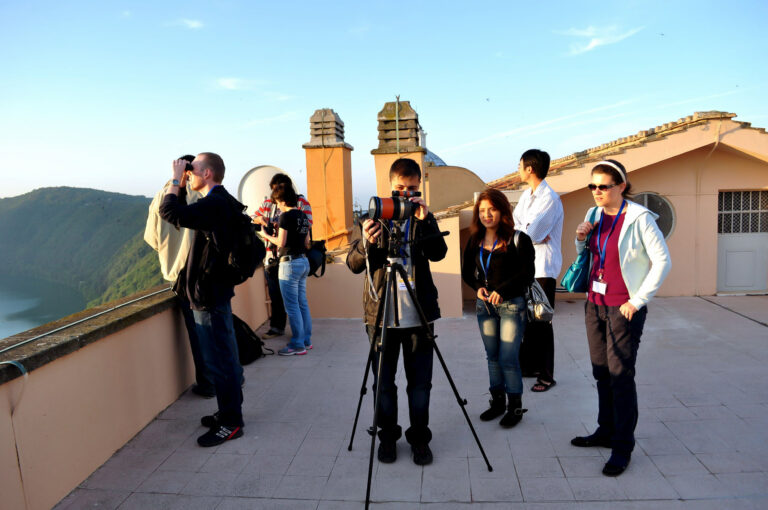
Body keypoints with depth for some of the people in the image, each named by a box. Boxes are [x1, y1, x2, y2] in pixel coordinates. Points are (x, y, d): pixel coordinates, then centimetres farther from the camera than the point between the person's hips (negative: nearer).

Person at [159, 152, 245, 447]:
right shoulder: (220, 202, 12)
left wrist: (176, 182, -13)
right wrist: (181, 186, 11)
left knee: (219, 360, -3)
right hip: (214, 290, 11)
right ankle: (230, 414, 30)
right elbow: (181, 213, 22)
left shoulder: (215, 204, -19)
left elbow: (171, 213, -28)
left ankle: (231, 423, 8)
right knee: (224, 358, 17)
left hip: (210, 294, -11)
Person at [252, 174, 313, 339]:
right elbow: (255, 217, 23)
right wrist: (260, 219, -2)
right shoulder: (268, 202, 13)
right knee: (275, 295, 10)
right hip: (272, 256, 4)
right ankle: (277, 327, 21)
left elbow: (308, 223, -11)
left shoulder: (300, 201, 0)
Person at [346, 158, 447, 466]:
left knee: (420, 383, 9)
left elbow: (438, 253, -11)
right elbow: (354, 264, -2)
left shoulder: (424, 218, 5)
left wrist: (424, 222, -24)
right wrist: (367, 242, -22)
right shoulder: (373, 216, 3)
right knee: (383, 383, 10)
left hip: (418, 314, 1)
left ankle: (420, 438, 27)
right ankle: (388, 437, 29)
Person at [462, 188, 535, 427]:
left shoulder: (518, 239, -8)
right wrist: (478, 287, -6)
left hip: (511, 305, -5)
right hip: (484, 306, 5)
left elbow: (527, 274, -11)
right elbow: (467, 271, 14)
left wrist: (502, 291, -20)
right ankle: (497, 402, 26)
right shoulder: (475, 241, 7)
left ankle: (515, 407, 15)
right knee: (492, 356, 12)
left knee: (508, 358, -3)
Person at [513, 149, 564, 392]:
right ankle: (530, 365, 29)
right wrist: (530, 233, -13)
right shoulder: (527, 194, 12)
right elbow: (512, 223, 5)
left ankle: (546, 375, 8)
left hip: (543, 268, -9)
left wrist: (519, 230, -4)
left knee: (541, 322, -3)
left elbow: (531, 234, -24)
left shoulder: (550, 199, -16)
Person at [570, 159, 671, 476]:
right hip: (595, 304, 7)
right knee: (601, 372, 14)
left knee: (620, 375, -3)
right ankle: (606, 432, 29)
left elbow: (662, 262, -13)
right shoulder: (594, 215, 8)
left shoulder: (639, 219, -13)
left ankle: (622, 447, 10)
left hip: (624, 307, -7)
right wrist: (581, 239, -3)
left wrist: (637, 301, -13)